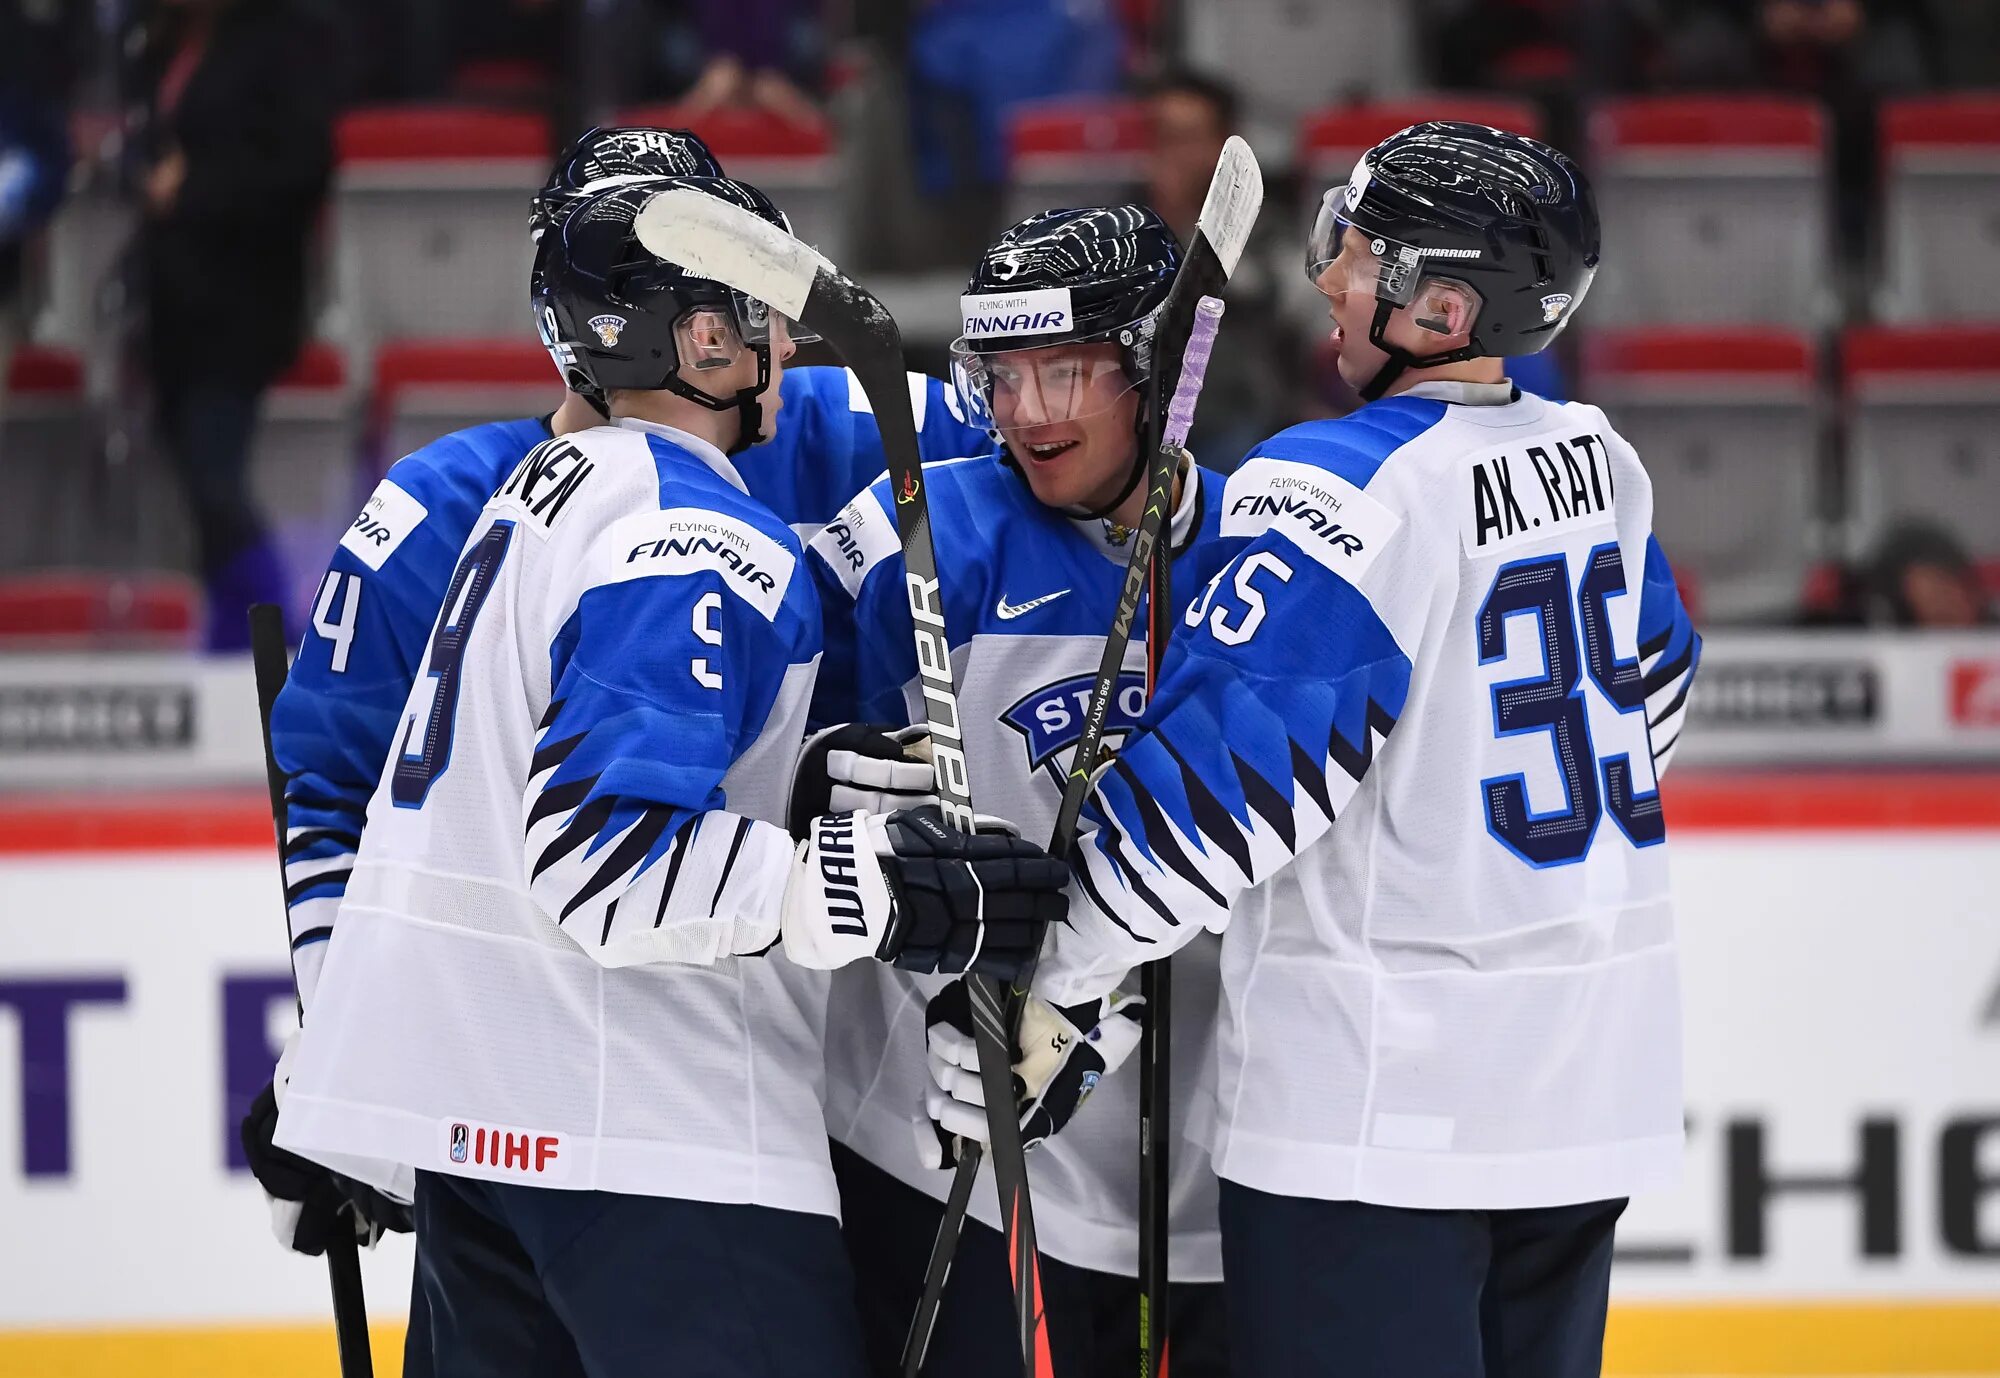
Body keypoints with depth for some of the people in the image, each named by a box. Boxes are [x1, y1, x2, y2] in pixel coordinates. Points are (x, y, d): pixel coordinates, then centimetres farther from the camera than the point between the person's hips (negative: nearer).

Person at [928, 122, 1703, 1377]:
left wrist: (1040, 983, -12)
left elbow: (1219, 775, -21)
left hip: (1378, 1113, -8)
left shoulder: (1342, 489, -18)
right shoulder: (1594, 461, 6)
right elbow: (1649, 692, 23)